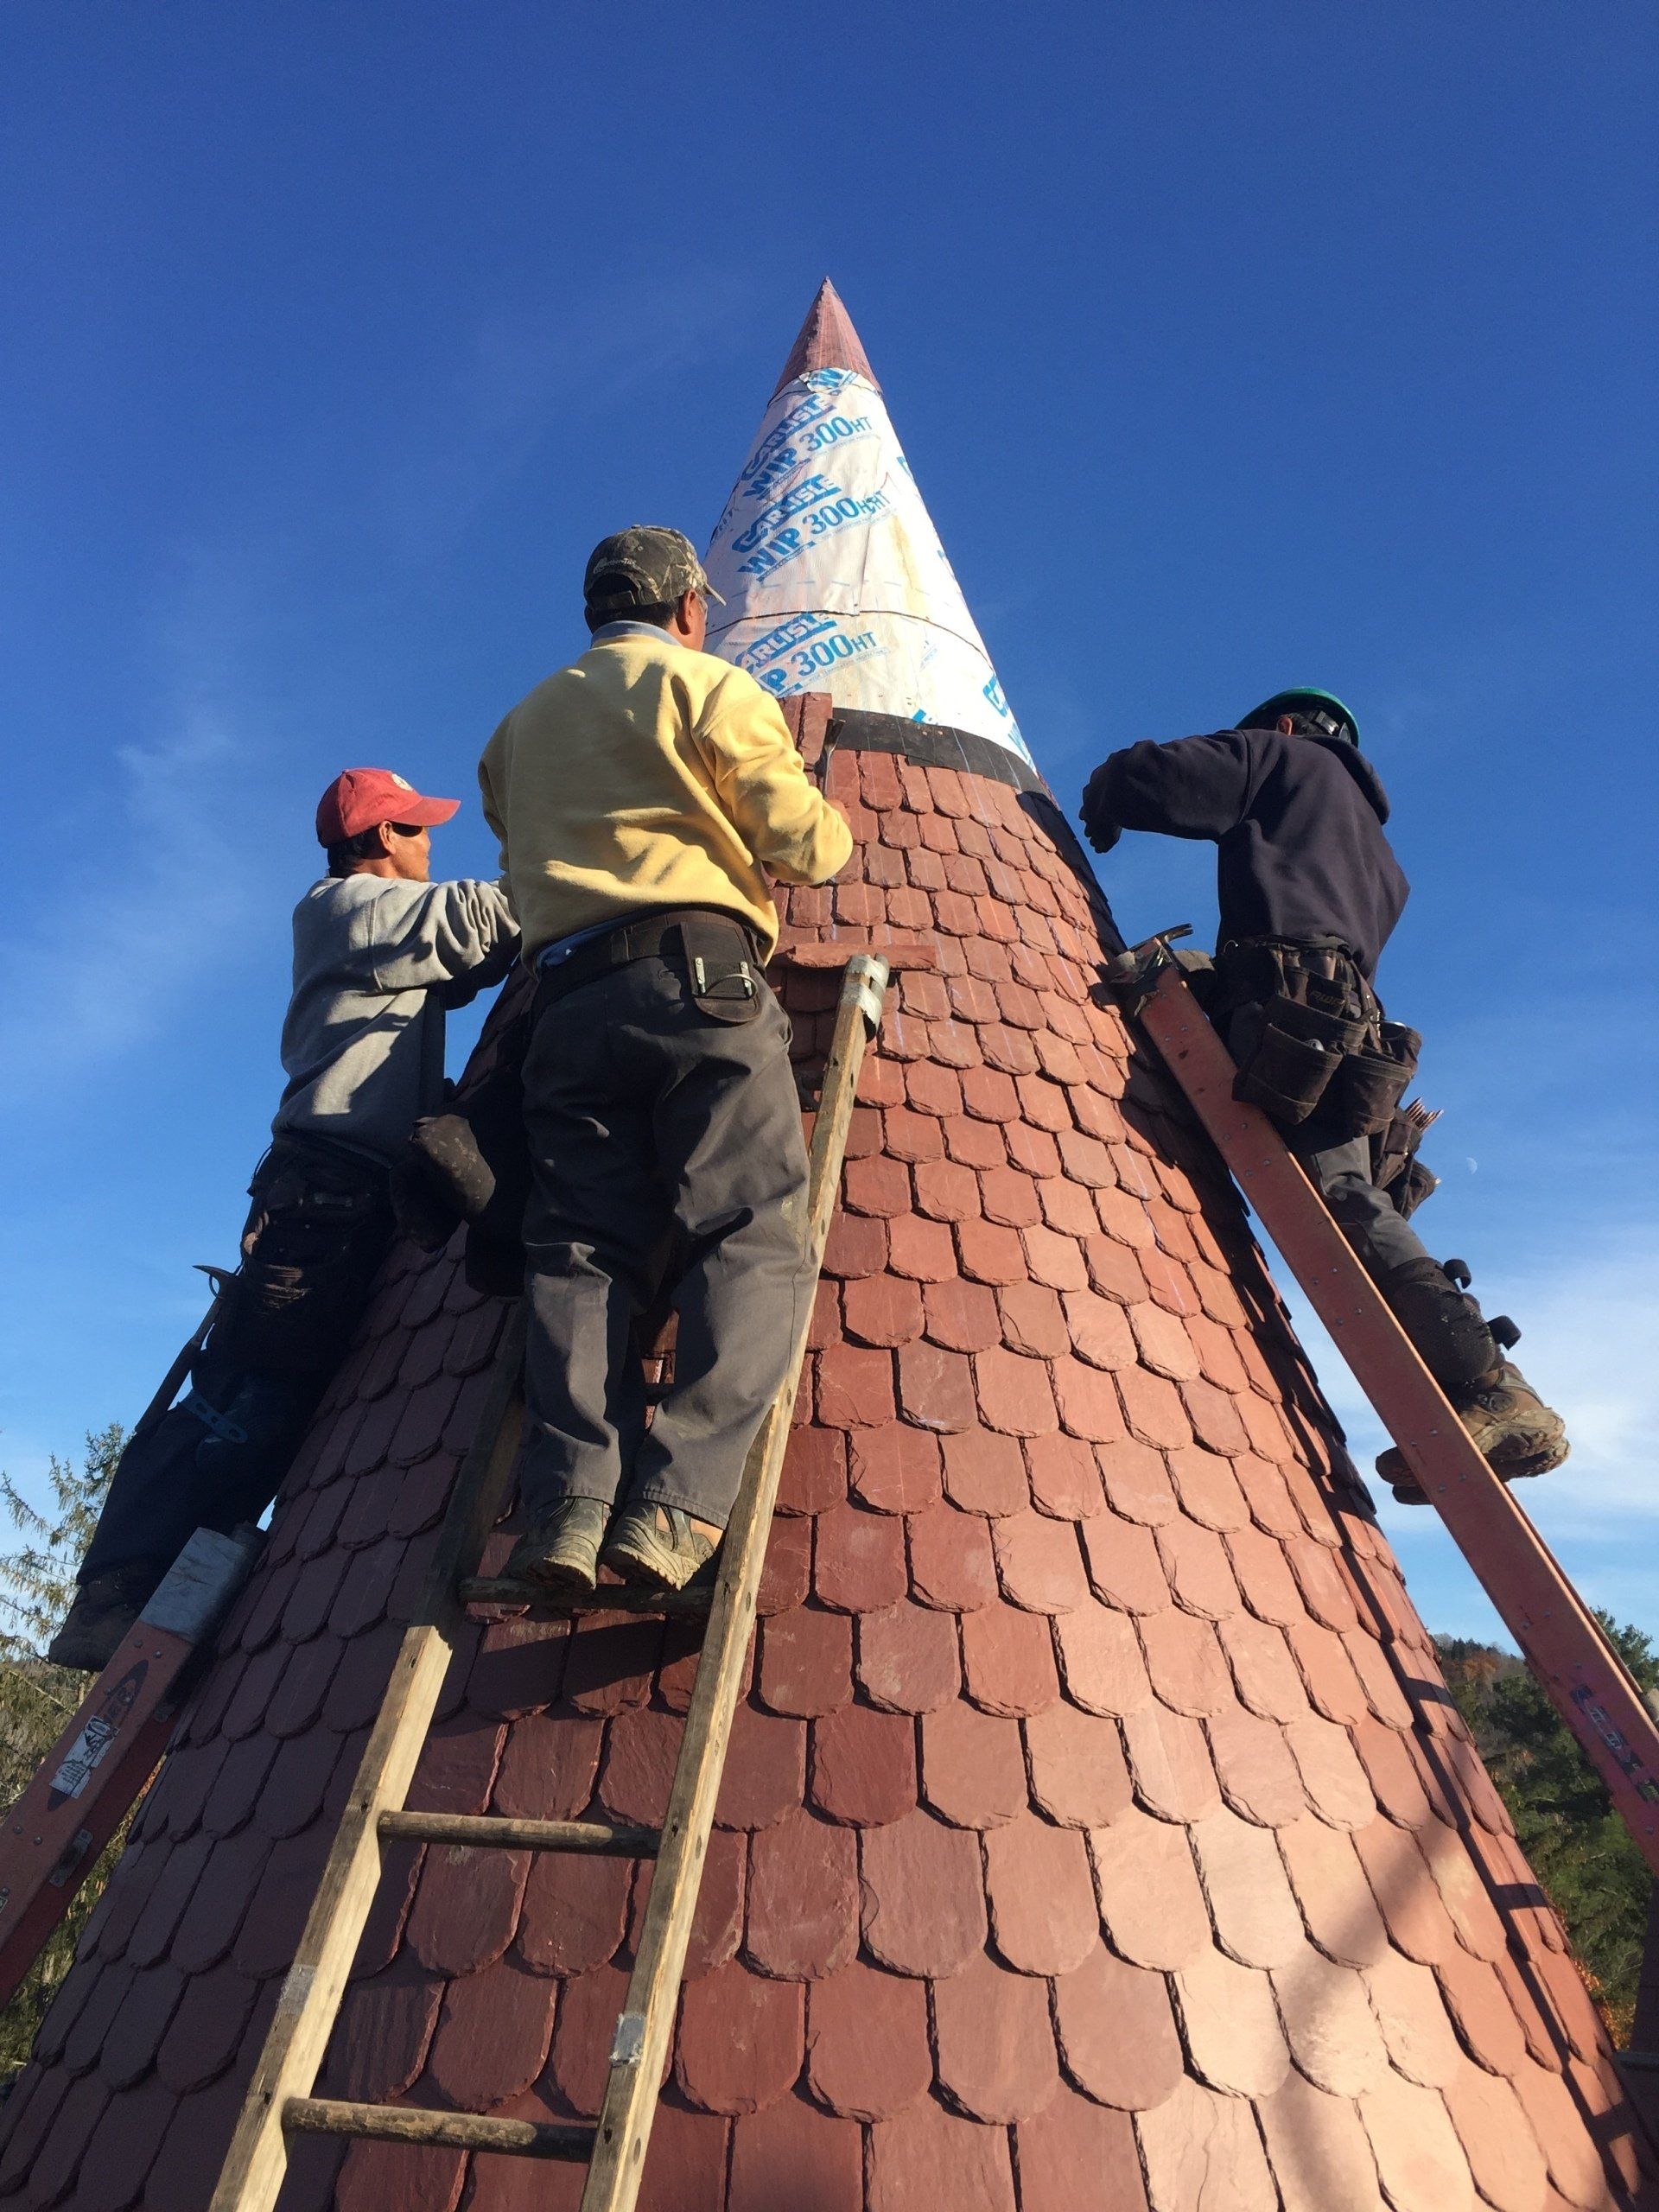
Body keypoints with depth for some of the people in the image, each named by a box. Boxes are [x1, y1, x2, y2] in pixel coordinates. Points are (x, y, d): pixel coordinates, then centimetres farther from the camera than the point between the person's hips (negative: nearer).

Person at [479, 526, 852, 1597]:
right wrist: (834, 824, 26)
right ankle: (675, 1506, -25)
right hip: (701, 981, -5)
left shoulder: (521, 725, 29)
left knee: (585, 1248, -2)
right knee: (751, 1239, -10)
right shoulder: (712, 685, 12)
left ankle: (569, 1503, -19)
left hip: (568, 1001, 5)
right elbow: (803, 843, 3)